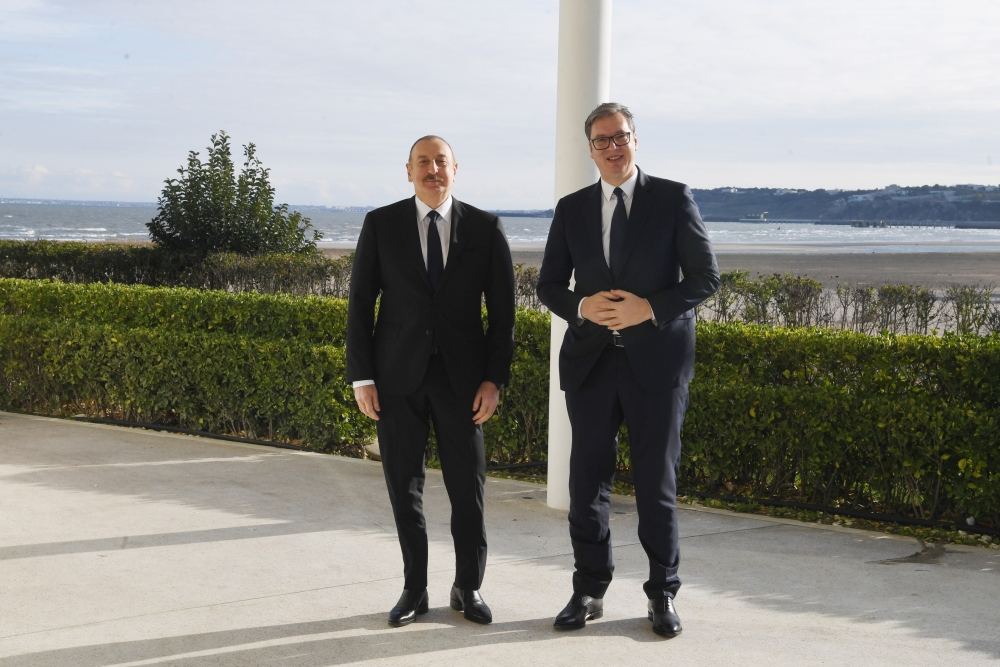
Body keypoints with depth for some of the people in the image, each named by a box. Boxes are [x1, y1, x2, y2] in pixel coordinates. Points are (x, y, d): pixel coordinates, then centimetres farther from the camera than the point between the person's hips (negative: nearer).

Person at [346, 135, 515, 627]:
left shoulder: (485, 228, 1)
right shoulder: (381, 224, 1)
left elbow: (502, 310, 3)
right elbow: (360, 304, 2)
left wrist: (494, 379, -5)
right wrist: (361, 377, -4)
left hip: (461, 374, 0)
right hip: (398, 374, 0)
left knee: (468, 483, 5)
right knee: (404, 484, 6)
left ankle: (468, 587, 22)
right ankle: (414, 589, 21)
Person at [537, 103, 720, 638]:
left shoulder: (673, 199, 0)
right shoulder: (571, 209, 9)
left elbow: (705, 275, -2)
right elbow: (549, 285, 10)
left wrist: (650, 307, -16)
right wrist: (582, 306, -12)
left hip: (656, 358, -2)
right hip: (590, 358, 3)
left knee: (657, 479, 5)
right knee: (587, 477, 6)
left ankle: (663, 593, 18)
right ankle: (589, 590, 19)